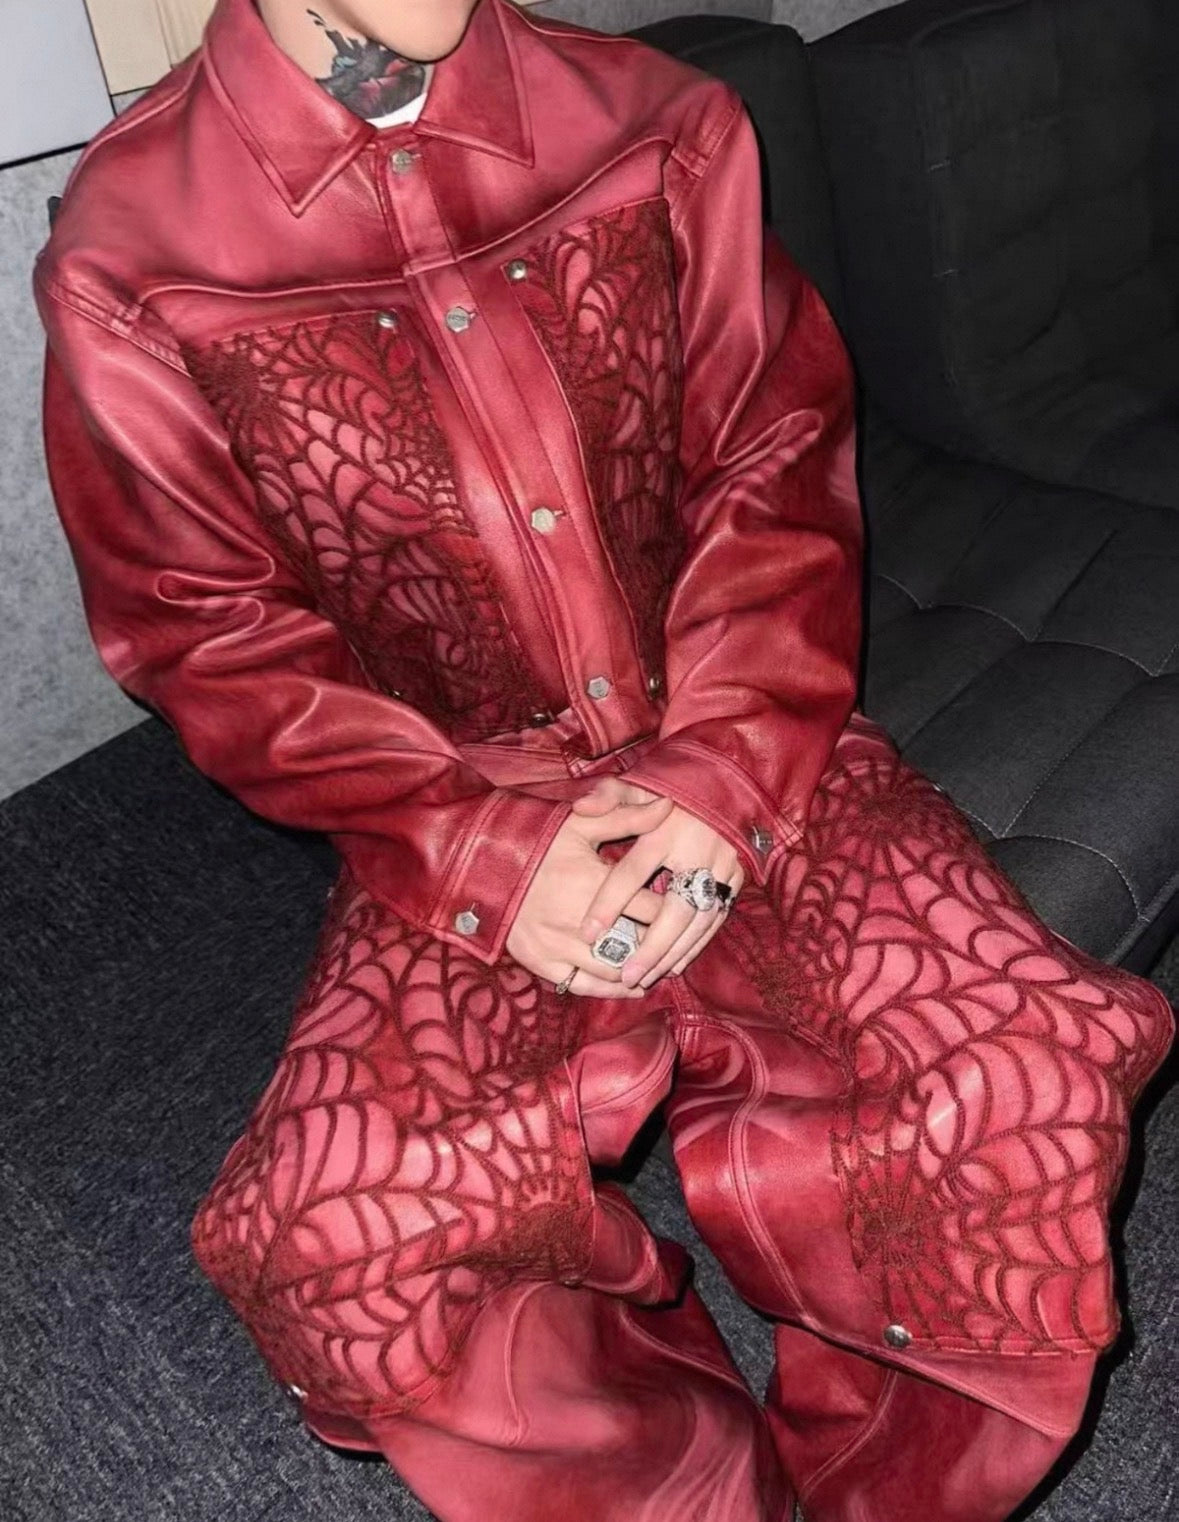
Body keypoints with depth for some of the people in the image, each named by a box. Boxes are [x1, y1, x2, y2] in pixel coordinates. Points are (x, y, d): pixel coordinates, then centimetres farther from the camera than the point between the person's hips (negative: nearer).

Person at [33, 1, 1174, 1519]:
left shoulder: (656, 125, 2)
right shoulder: (128, 262, -5)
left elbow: (778, 459, 3)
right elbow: (211, 635, -3)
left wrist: (720, 777, -13)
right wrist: (482, 846, -16)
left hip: (746, 756, 2)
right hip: (455, 822, -1)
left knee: (1024, 1091, -21)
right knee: (337, 1246, -23)